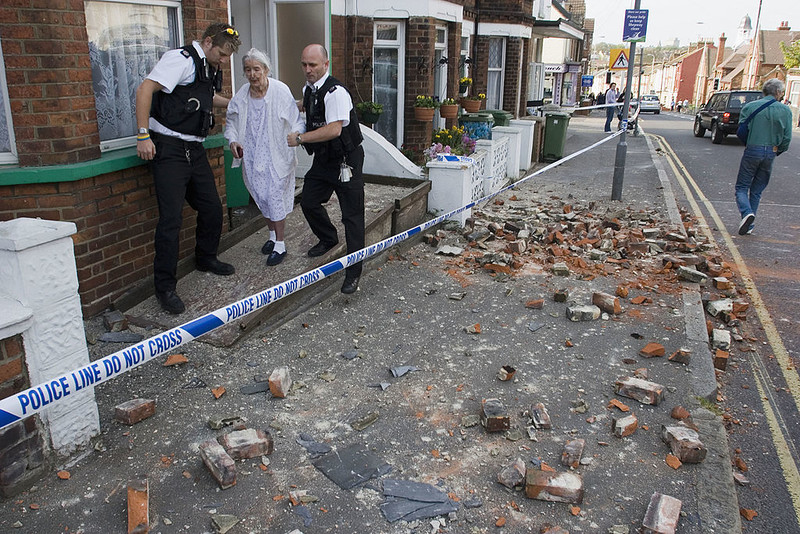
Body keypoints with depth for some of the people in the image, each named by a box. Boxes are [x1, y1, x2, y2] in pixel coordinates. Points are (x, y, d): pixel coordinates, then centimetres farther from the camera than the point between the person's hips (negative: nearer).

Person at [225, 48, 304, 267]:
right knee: (262, 198, 14)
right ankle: (272, 235, 35)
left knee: (276, 198, -4)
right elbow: (231, 122, 15)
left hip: (276, 156, -5)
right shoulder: (241, 95, 0)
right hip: (252, 157, 5)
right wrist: (233, 140, -2)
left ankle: (280, 245, 8)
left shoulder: (281, 91, -13)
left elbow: (297, 121, -8)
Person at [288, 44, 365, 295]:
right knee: (308, 202, 16)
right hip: (323, 159, 9)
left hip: (346, 161, -9)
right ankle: (328, 238, 45)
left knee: (352, 216, -5)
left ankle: (353, 273, 1)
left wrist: (300, 138, -23)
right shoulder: (307, 89, 6)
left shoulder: (335, 91, -22)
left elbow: (334, 130, -29)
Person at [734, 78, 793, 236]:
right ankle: (749, 225, 14)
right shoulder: (785, 110, -1)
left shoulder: (749, 107, -4)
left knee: (742, 187, 7)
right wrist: (777, 151, 17)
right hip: (770, 153, 2)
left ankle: (746, 212, -21)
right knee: (757, 190, 12)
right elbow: (787, 137, 0)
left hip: (752, 151, -2)